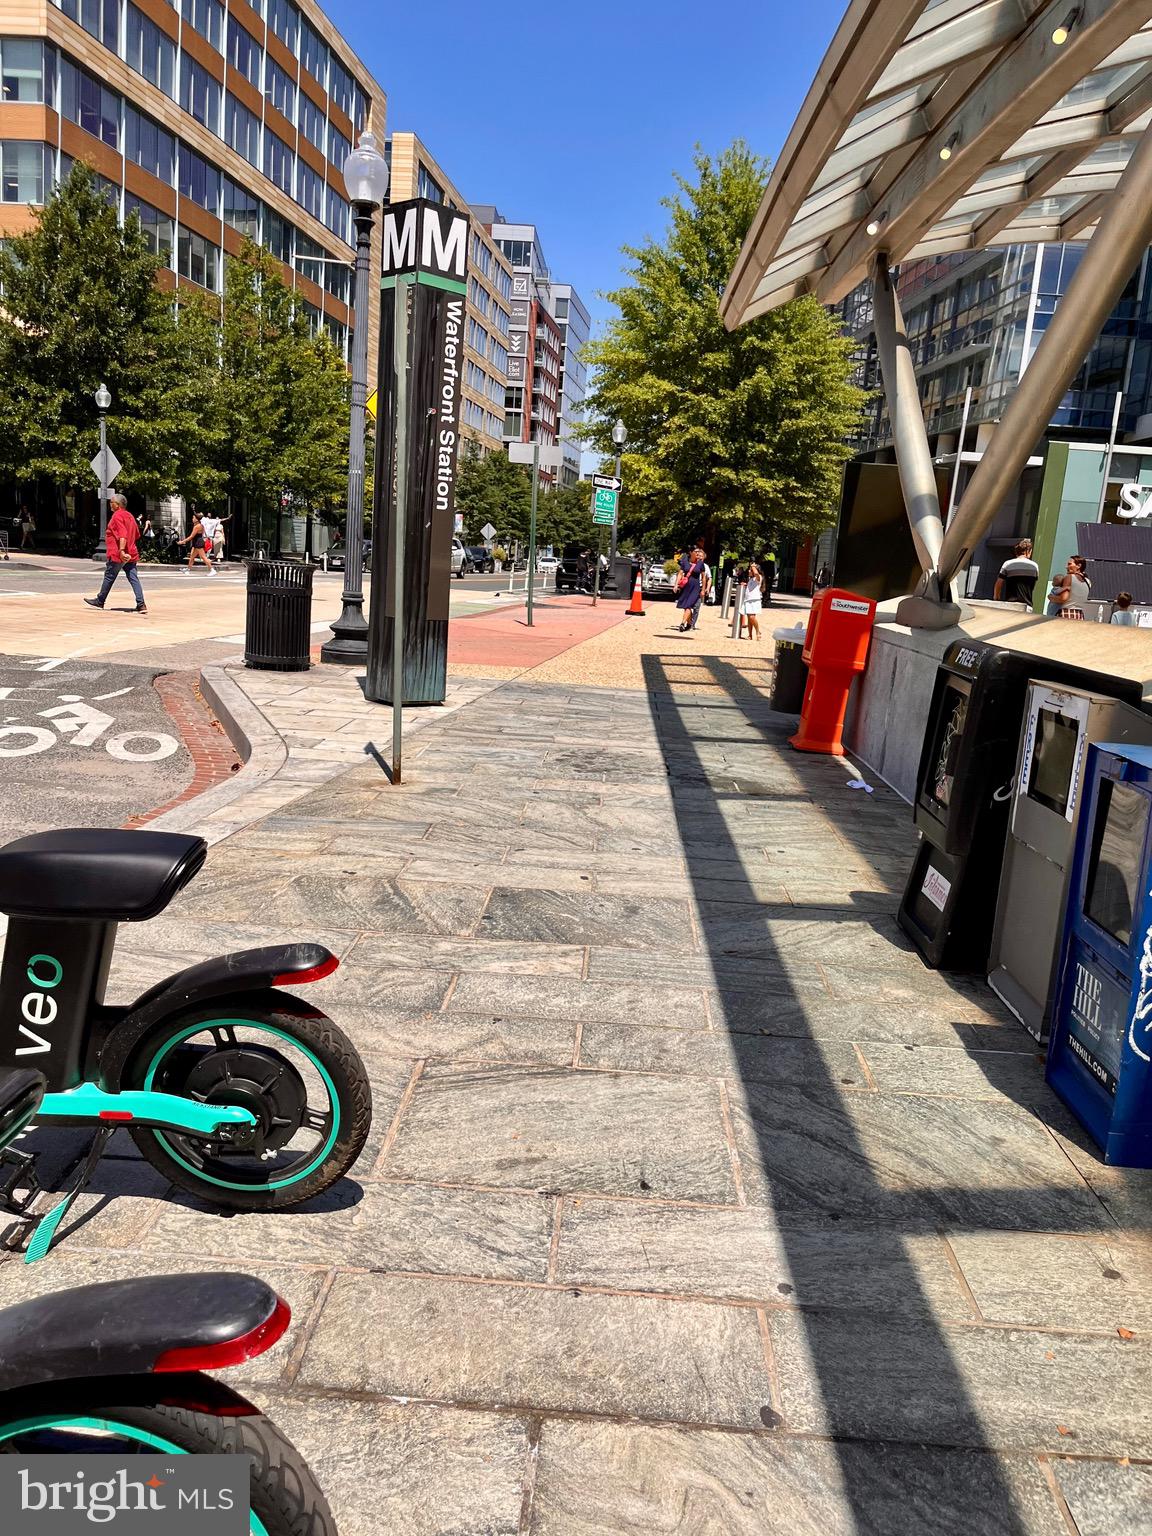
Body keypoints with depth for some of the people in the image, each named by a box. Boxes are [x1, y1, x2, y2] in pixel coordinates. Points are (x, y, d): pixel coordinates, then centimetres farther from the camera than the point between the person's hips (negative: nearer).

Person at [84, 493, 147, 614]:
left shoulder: (117, 515, -11)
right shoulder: (129, 516, 15)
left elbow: (123, 535, -24)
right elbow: (137, 535, 23)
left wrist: (121, 550, -33)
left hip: (118, 555, -8)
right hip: (131, 554, 8)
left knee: (109, 577, 7)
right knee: (134, 579, 0)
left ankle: (100, 601, 20)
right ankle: (141, 604, -10)